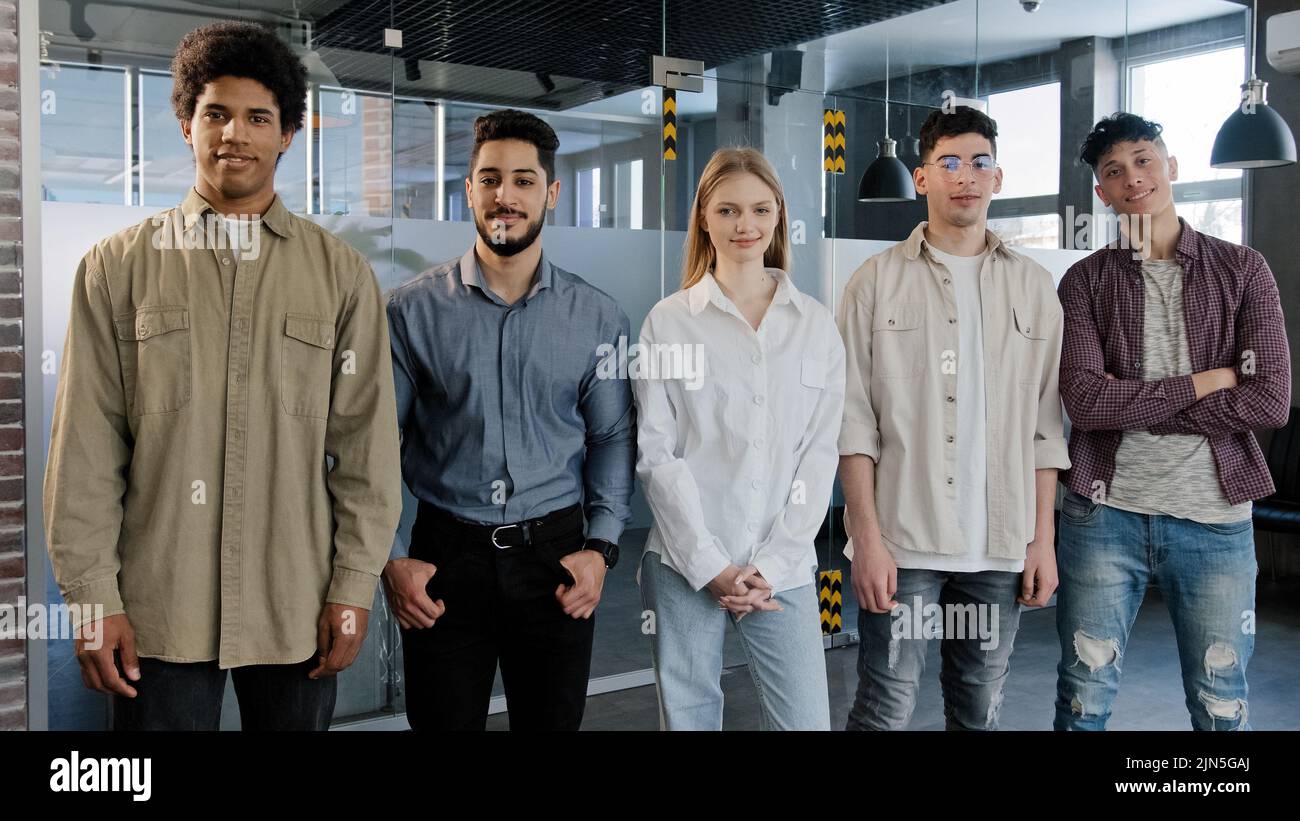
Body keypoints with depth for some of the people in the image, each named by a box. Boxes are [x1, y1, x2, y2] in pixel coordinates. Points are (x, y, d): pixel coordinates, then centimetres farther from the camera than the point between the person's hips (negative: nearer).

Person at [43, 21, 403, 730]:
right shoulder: (117, 266, 3)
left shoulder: (343, 274, 3)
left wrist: (354, 585, -1)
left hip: (296, 611, 1)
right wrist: (93, 596, -3)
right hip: (158, 613, 0)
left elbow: (366, 444, 2)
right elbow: (86, 447, 1)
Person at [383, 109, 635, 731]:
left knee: (553, 721, 12)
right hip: (444, 557, -1)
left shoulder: (598, 317, 3)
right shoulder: (412, 310, -2)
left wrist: (601, 545, -3)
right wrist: (390, 558, -6)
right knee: (443, 720, 8)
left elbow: (612, 438, 7)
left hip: (555, 556, 1)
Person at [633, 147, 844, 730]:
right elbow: (657, 453, -2)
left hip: (783, 570, 1)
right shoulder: (669, 322, 1)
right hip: (687, 566, -1)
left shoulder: (816, 325, 7)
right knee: (687, 717, 7)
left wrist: (772, 564, -5)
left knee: (805, 719, 0)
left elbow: (819, 453, 4)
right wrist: (711, 565, -9)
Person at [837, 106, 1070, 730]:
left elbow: (1045, 425, 10)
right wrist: (868, 537, -10)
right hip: (903, 542, -3)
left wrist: (1043, 538, 5)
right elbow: (855, 419, -4)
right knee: (886, 710, 0)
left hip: (1001, 548, 3)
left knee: (980, 712, 11)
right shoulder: (878, 280, 1)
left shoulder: (1033, 287, 10)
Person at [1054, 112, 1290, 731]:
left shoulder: (1242, 270, 3)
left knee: (1221, 705, 12)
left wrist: (1131, 404, -11)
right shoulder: (1085, 281, 3)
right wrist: (1206, 381, -10)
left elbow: (1271, 401, -9)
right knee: (1082, 700, 8)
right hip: (1105, 513, 0)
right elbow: (1084, 401, -12)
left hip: (1216, 519, 1)